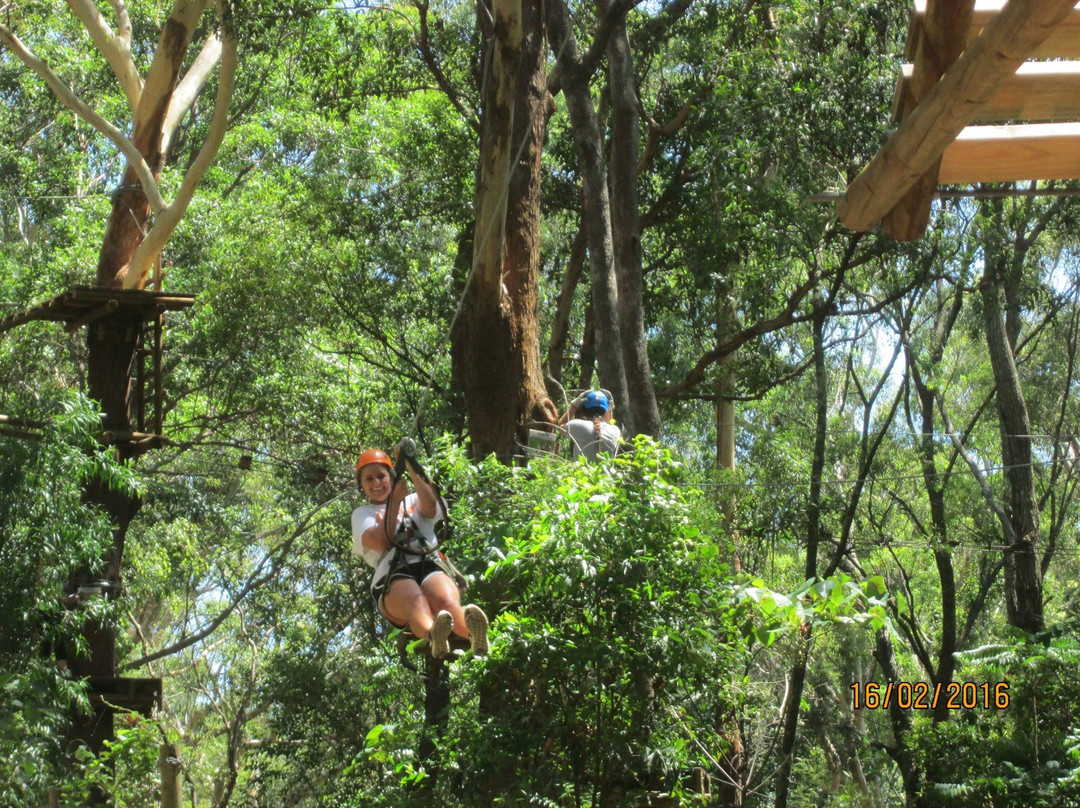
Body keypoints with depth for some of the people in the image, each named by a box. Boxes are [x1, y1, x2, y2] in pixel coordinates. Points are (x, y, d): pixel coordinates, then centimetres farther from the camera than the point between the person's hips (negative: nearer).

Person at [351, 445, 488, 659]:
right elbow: (379, 541, 5)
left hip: (430, 566, 2)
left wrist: (411, 467, 1)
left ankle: (474, 633, -72)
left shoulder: (412, 501, 34)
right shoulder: (362, 513, 29)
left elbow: (430, 505, 6)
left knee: (446, 602, -37)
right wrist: (395, 501, 3)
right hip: (392, 576, -2)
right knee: (416, 600, -41)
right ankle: (433, 634, -77)